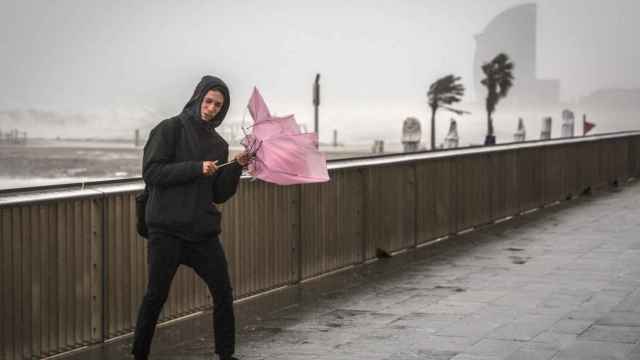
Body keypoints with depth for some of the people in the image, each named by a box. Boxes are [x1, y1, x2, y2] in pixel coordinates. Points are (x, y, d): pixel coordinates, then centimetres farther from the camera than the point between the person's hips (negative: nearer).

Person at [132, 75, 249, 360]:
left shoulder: (218, 144, 13)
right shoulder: (169, 130, -2)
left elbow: (220, 195, 12)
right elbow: (151, 172, -13)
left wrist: (236, 167, -3)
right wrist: (196, 168, -18)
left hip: (203, 231, 5)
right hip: (167, 230, -5)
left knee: (223, 295, 2)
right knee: (156, 296, 0)